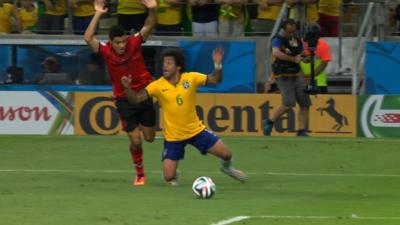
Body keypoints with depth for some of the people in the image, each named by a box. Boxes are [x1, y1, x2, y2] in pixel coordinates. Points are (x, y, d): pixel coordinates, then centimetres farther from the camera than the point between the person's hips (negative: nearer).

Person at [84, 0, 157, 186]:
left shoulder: (134, 43, -13)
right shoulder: (106, 51, -16)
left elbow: (148, 26, -22)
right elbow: (88, 38, -30)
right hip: (124, 99, -2)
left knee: (149, 137, 11)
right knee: (135, 141, -6)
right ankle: (139, 174, 16)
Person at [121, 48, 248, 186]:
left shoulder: (191, 78, -11)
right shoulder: (158, 86, -15)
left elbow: (215, 80, -7)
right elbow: (136, 98, -22)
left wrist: (217, 65, -25)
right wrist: (128, 88, -41)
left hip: (195, 130, 1)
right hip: (173, 137, -1)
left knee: (226, 154, 1)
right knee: (169, 177, -7)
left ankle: (226, 167, 39)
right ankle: (174, 176, 32)